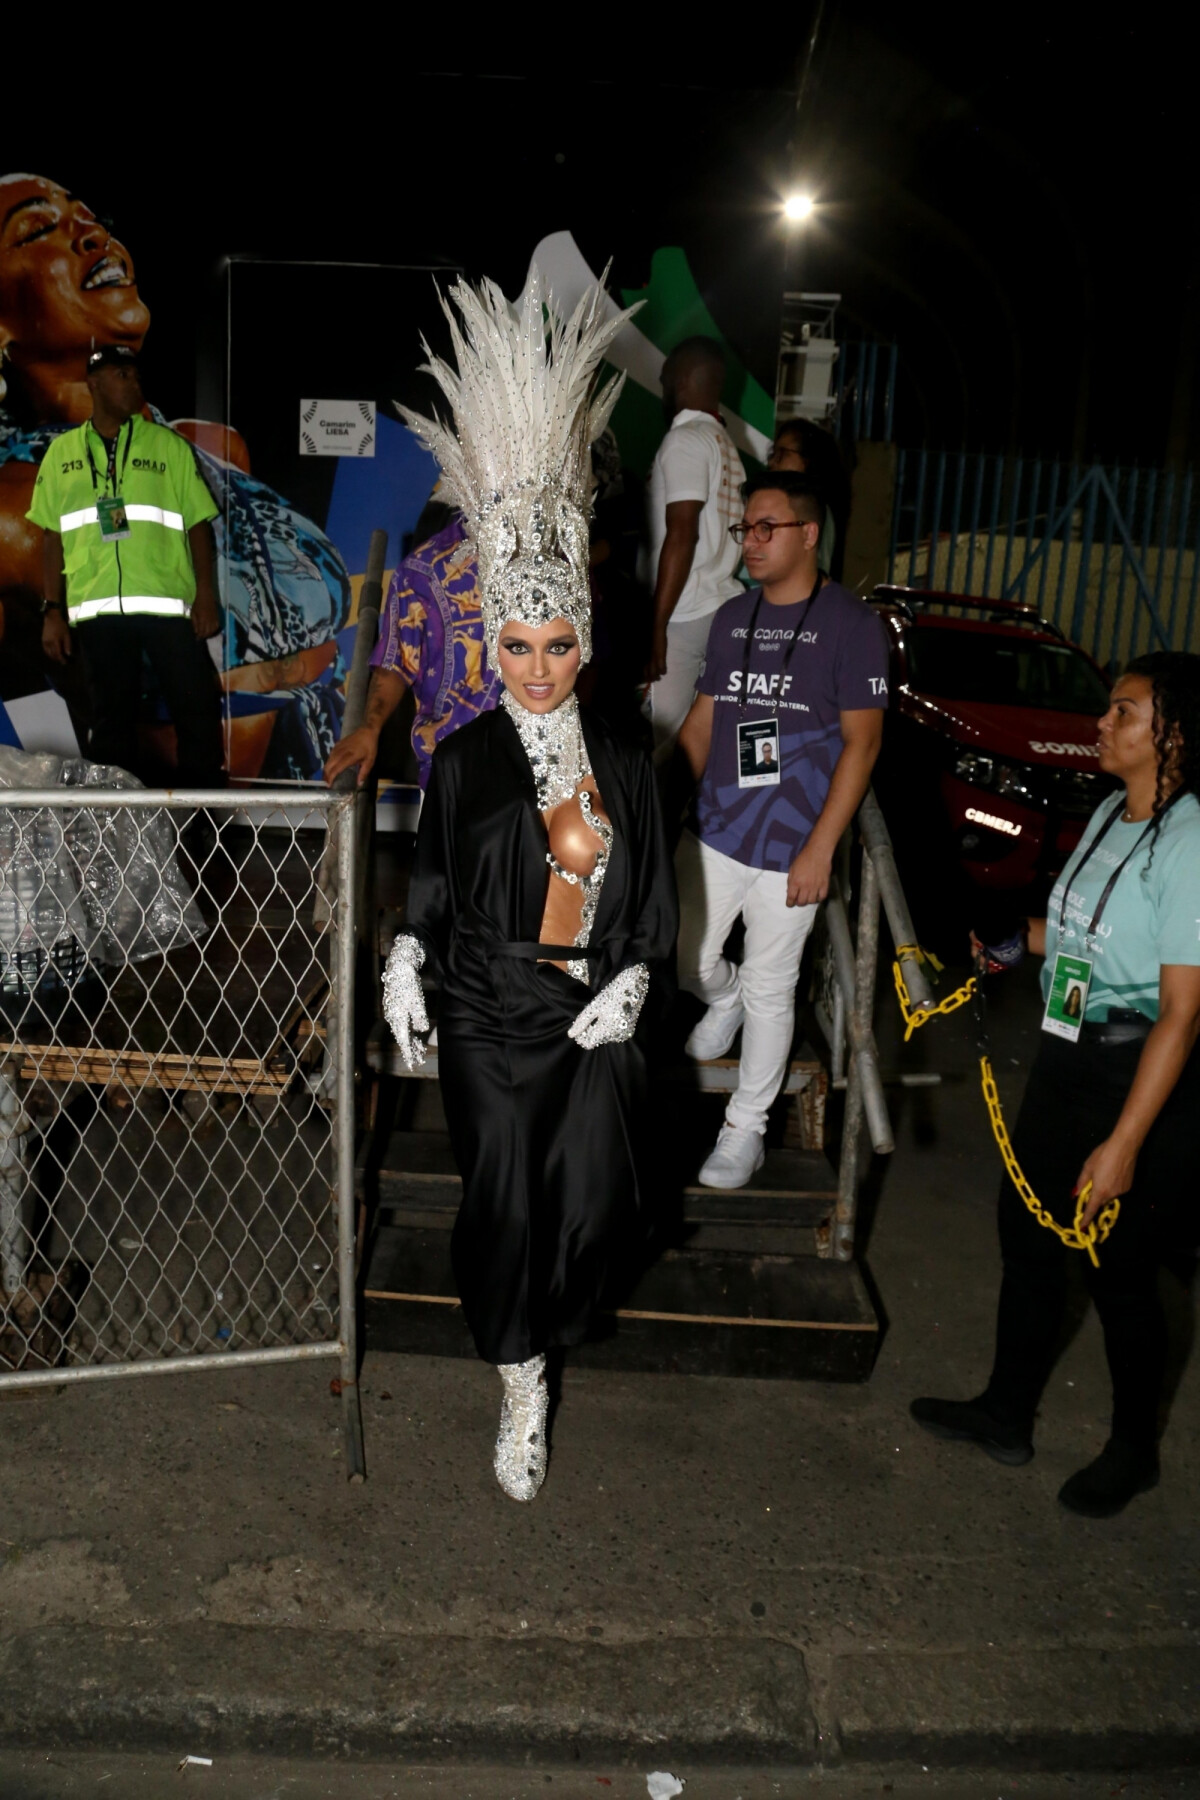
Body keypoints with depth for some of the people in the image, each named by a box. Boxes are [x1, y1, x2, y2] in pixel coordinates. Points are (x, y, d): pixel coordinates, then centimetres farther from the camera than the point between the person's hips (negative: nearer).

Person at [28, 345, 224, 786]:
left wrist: (206, 594, -4)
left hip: (167, 603, -1)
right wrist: (53, 611, 5)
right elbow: (52, 537, 12)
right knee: (110, 719, 8)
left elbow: (198, 523, 6)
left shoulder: (169, 446, 8)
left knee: (198, 709, -5)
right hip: (97, 609, 1)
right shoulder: (62, 453, 12)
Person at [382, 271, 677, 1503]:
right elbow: (429, 880, 6)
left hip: (596, 1018, 2)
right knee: (506, 1201, 2)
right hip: (489, 1017, -2)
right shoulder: (465, 760, -3)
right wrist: (401, 974, 1)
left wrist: (629, 985, -3)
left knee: (589, 1201, 0)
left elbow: (653, 899, 8)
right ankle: (522, 1390, 22)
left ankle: (544, 1321, 33)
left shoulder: (624, 764, 2)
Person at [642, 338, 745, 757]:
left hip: (686, 615, -9)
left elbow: (681, 536, -19)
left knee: (665, 741, -5)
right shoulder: (723, 441, 17)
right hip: (723, 606, 9)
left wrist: (658, 625, -18)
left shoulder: (685, 439, -10)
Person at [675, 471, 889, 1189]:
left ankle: (746, 1130, 24)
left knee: (770, 989, 6)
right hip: (713, 831, 5)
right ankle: (724, 1002, 46)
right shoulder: (732, 618, 10)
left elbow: (861, 742, -10)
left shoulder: (852, 625, -7)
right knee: (685, 959, 9)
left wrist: (820, 849, -14)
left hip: (790, 845, -5)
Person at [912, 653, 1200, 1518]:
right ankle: (1007, 1413, 36)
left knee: (1120, 1269, 7)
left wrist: (1125, 1142, -22)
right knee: (1027, 1231, 17)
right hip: (1067, 1059, 8)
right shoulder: (1110, 816, 5)